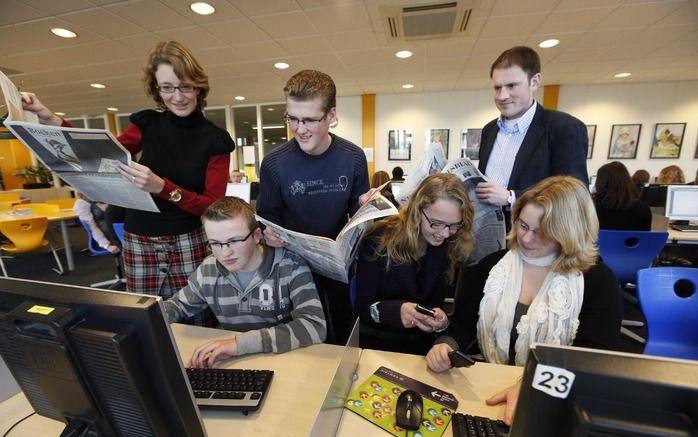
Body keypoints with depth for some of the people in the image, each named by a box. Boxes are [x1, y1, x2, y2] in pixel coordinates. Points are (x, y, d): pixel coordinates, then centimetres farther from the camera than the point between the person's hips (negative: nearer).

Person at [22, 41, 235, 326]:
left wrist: (161, 187, -25)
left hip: (188, 243, -2)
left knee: (192, 324, 4)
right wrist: (50, 119, 1)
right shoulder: (148, 124, 3)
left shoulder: (215, 140, -5)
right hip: (139, 242, 3)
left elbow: (213, 206, -12)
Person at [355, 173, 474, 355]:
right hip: (373, 341, -1)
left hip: (423, 347, 2)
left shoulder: (457, 249, -5)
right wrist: (397, 311, -29)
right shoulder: (380, 238, -13)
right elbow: (361, 304, -11)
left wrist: (443, 322, -22)